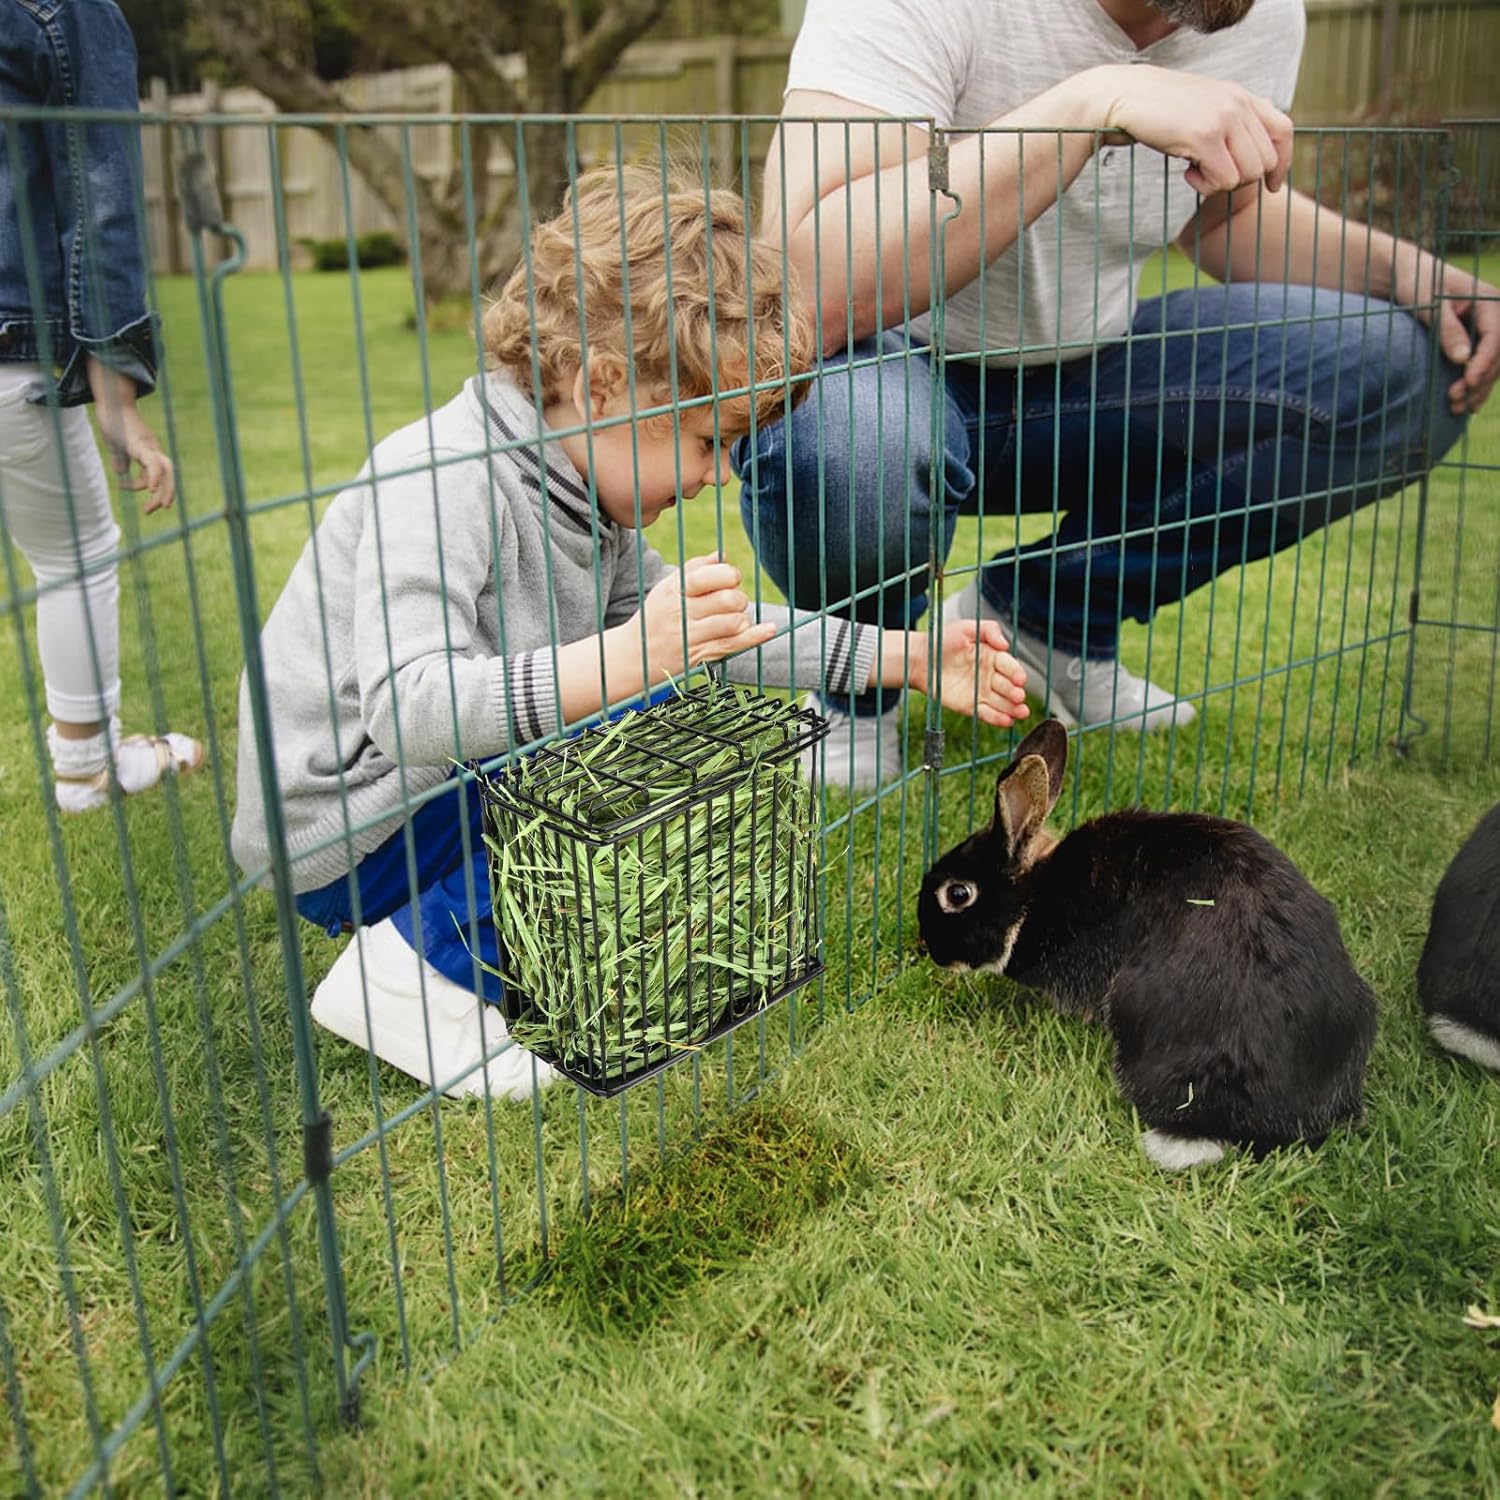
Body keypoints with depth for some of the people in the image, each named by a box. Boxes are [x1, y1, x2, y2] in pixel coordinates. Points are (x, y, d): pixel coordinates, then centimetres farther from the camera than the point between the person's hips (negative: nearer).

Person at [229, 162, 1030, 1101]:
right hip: (346, 842, -9)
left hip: (455, 789, 9)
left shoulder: (588, 494, 4)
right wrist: (631, 657, -45)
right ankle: (419, 967, -13)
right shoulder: (443, 480, -24)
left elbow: (706, 631, 12)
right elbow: (404, 707, -36)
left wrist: (900, 656, 7)